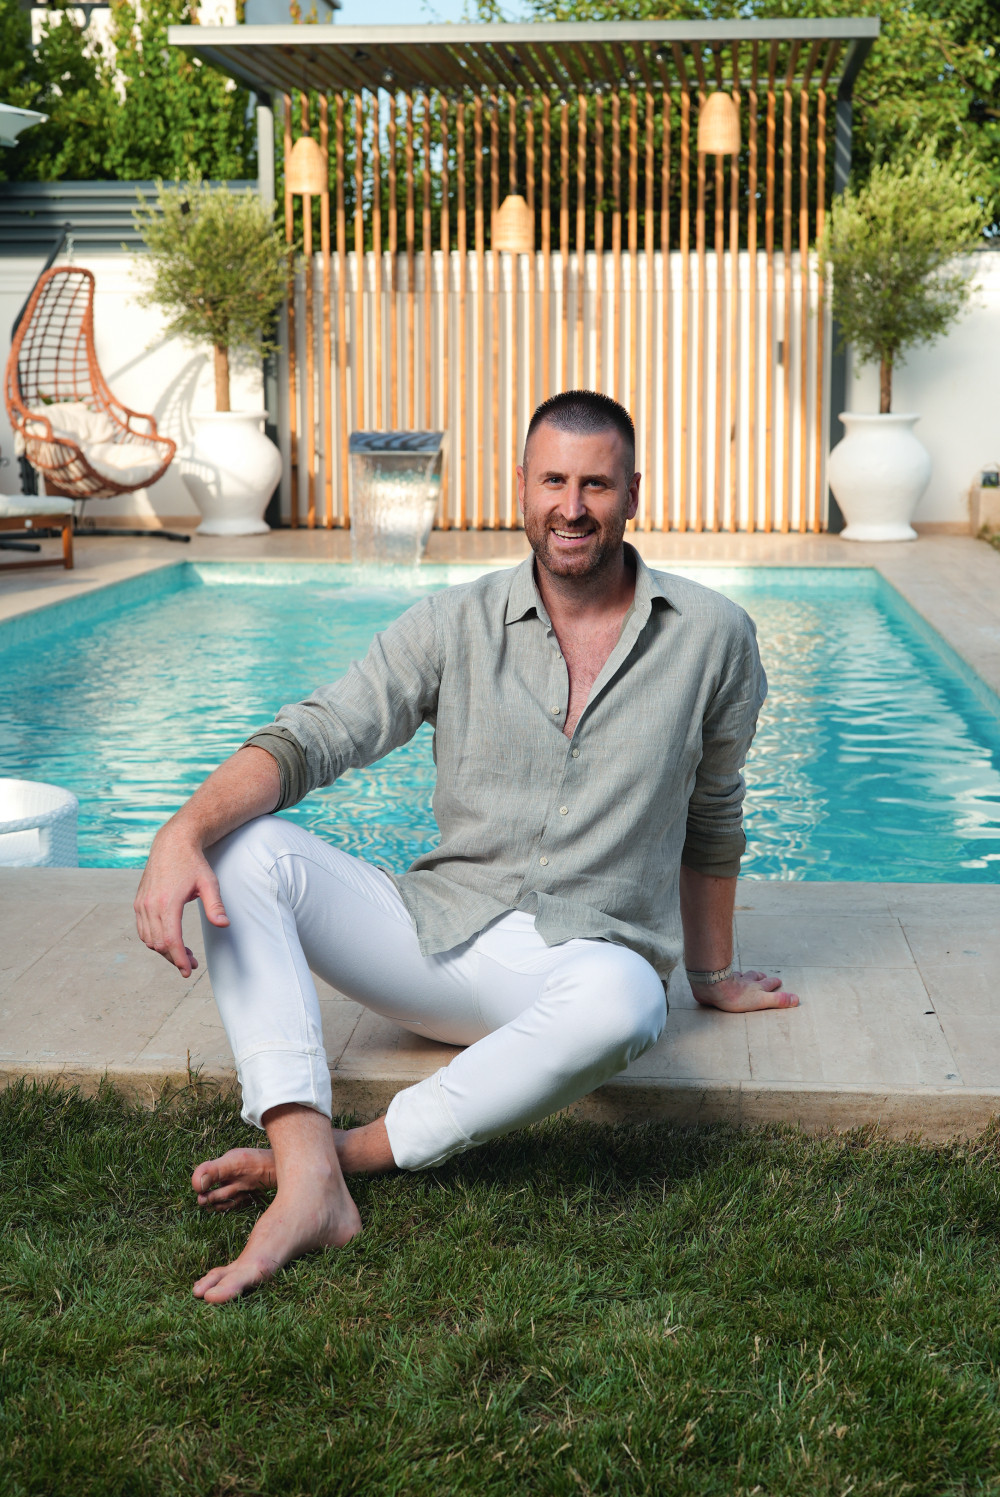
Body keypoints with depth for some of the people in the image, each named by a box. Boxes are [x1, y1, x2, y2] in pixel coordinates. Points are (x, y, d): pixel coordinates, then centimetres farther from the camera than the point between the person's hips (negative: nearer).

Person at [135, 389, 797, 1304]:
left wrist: (712, 975, 25)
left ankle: (348, 1152, -24)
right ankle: (310, 1183, -34)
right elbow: (311, 738, -7)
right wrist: (186, 830, -25)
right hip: (438, 938, 2)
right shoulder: (457, 626, 3)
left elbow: (711, 817, 16)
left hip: (585, 961, -2)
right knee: (243, 848, -21)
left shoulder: (711, 636, 4)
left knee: (619, 1001, -40)